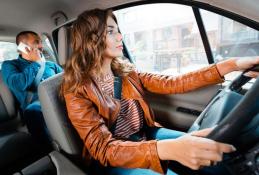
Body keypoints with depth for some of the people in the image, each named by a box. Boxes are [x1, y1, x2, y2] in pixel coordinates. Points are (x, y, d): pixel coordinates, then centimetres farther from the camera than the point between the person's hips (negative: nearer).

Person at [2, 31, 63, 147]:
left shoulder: (50, 64, 27)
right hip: (36, 104, -3)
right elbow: (19, 85, -7)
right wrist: (35, 63, 4)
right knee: (33, 111, -39)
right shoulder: (10, 65, 15)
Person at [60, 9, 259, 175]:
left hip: (146, 137, 5)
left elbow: (171, 84, -7)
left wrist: (231, 65, -14)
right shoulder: (77, 92, -16)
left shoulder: (125, 73, 0)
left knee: (218, 153, -10)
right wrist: (169, 149, -44)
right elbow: (103, 148, -26)